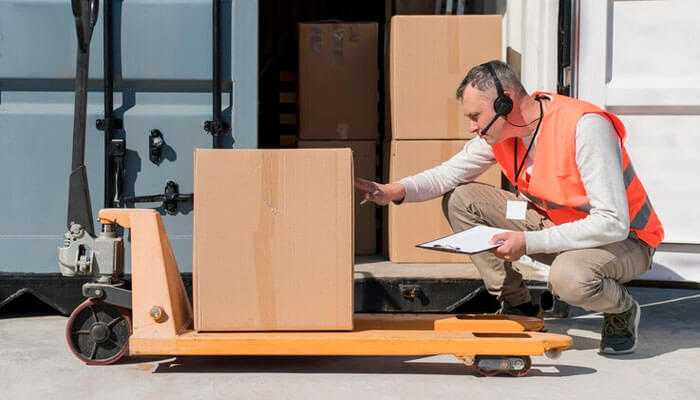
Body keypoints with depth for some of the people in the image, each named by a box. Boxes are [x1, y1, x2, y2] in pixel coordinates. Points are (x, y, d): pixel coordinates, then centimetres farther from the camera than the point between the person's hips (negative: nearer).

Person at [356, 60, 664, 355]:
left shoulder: (585, 126, -30)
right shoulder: (499, 130, -8)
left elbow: (613, 223, -32)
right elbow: (450, 173, 1)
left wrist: (528, 242, -32)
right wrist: (396, 191, -20)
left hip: (623, 238, -7)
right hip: (552, 222, 7)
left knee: (570, 277, -40)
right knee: (460, 200, -5)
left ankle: (622, 310, -3)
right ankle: (518, 308, 4)